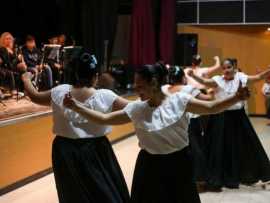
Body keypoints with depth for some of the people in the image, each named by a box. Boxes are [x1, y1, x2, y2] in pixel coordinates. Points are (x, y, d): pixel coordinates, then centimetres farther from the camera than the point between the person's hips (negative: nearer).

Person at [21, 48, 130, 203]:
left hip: (65, 152, 3)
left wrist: (26, 79, 29)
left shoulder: (59, 93, -6)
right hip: (94, 152, -3)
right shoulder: (104, 96, -14)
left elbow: (35, 96, 10)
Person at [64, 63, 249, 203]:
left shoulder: (179, 100, -9)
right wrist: (77, 107, -11)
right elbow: (104, 118, -3)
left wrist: (235, 99, -26)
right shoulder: (136, 109, -4)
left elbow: (210, 107, -12)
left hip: (179, 164, -1)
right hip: (150, 167, 2)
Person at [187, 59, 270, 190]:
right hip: (222, 118, -2)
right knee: (221, 147, 2)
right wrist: (193, 76, -38)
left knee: (242, 146, 13)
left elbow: (258, 77, -4)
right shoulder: (218, 80, -6)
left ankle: (244, 175, 34)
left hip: (238, 117, 3)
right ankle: (219, 178, 14)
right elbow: (205, 82, -21)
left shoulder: (240, 78, 1)